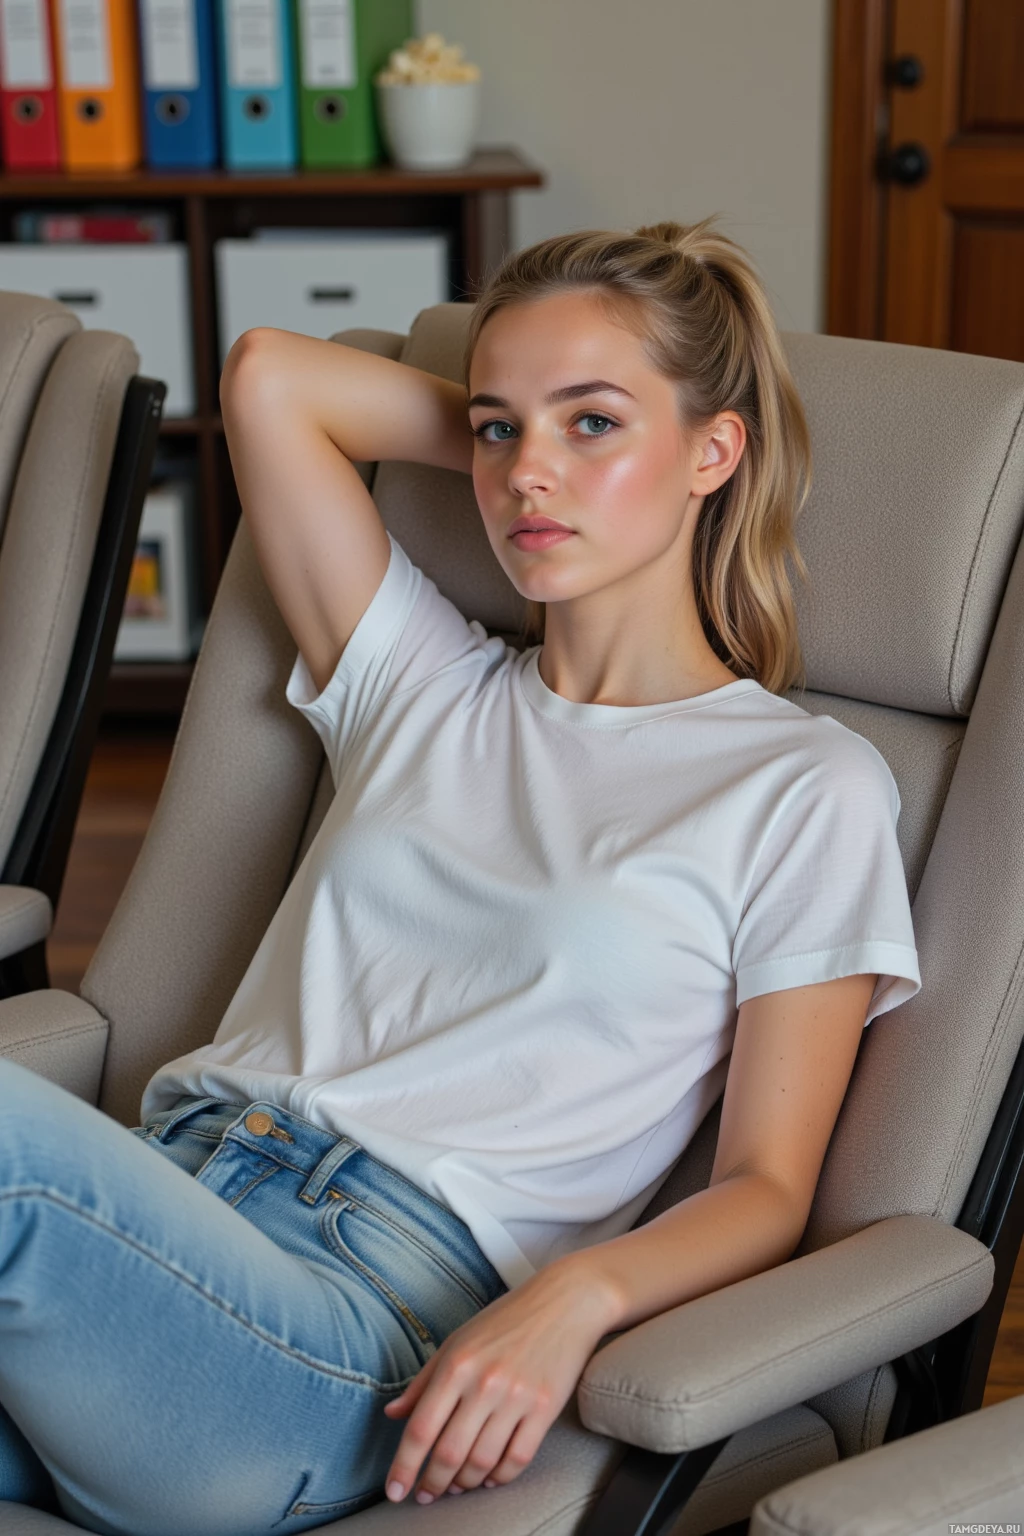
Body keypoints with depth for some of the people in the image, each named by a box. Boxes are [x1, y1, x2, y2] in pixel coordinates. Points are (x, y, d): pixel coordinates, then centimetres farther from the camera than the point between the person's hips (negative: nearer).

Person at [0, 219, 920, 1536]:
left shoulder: (809, 787, 8)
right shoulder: (422, 682, 22)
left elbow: (766, 1189, 3)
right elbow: (267, 374, 20)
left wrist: (575, 1297, -16)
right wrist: (518, 431, 23)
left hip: (377, 1309, -4)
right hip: (161, 1199, 4)